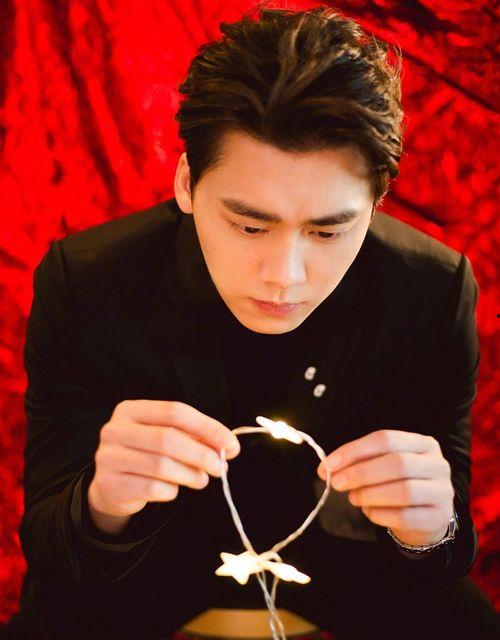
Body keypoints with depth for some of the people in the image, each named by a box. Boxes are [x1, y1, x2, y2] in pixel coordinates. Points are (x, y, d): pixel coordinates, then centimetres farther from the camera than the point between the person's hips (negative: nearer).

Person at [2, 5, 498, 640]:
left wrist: (430, 530, -38)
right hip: (149, 555, -1)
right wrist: (103, 507, -44)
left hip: (337, 547, 2)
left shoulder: (436, 294, -23)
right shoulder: (81, 285, -25)